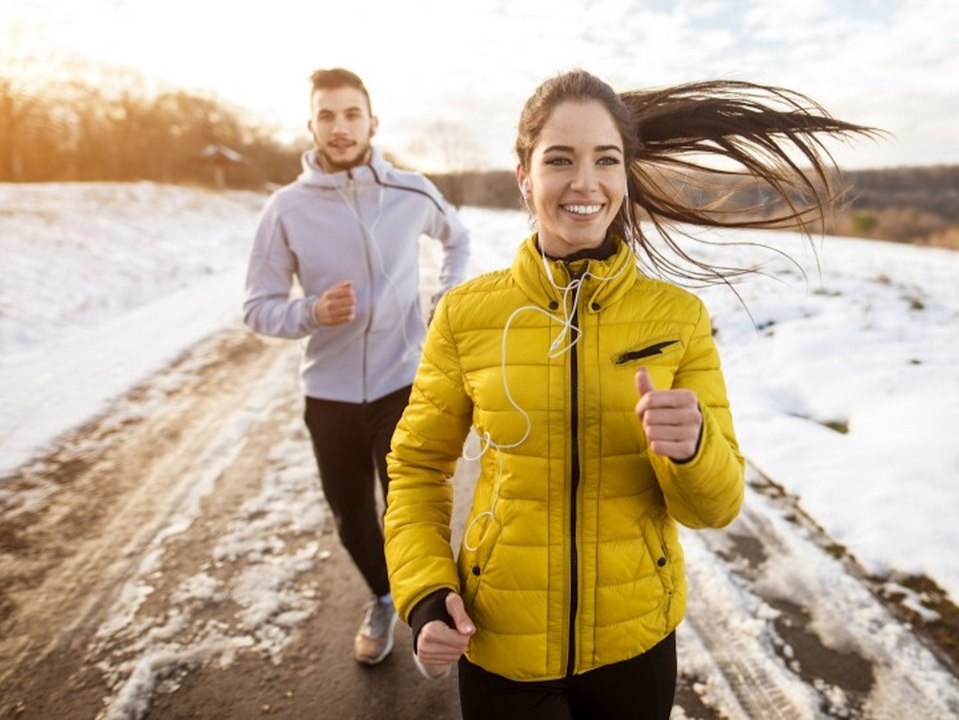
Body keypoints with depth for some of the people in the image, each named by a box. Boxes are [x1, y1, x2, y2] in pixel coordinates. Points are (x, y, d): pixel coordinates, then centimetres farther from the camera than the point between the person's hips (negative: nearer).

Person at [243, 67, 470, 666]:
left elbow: (458, 240, 17)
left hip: (403, 385, -1)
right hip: (329, 394, 2)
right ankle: (382, 599, 47)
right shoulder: (286, 208, -7)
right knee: (351, 517, 17)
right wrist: (313, 311, -23)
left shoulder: (412, 193, -4)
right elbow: (259, 308, -4)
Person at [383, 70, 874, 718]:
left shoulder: (679, 316, -10)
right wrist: (425, 595, -12)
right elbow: (418, 468, 0)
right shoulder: (465, 314, -12)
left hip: (637, 640, 2)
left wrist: (688, 448, -28)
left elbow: (717, 504, -7)